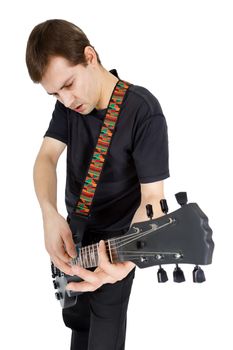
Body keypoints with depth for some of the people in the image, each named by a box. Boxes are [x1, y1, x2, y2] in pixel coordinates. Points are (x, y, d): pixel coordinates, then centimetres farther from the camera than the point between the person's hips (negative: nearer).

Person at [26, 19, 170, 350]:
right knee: (75, 317, 22)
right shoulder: (68, 103, -7)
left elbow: (152, 195, -27)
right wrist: (50, 215, -33)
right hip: (73, 232, 6)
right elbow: (46, 157, -12)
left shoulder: (143, 110, -26)